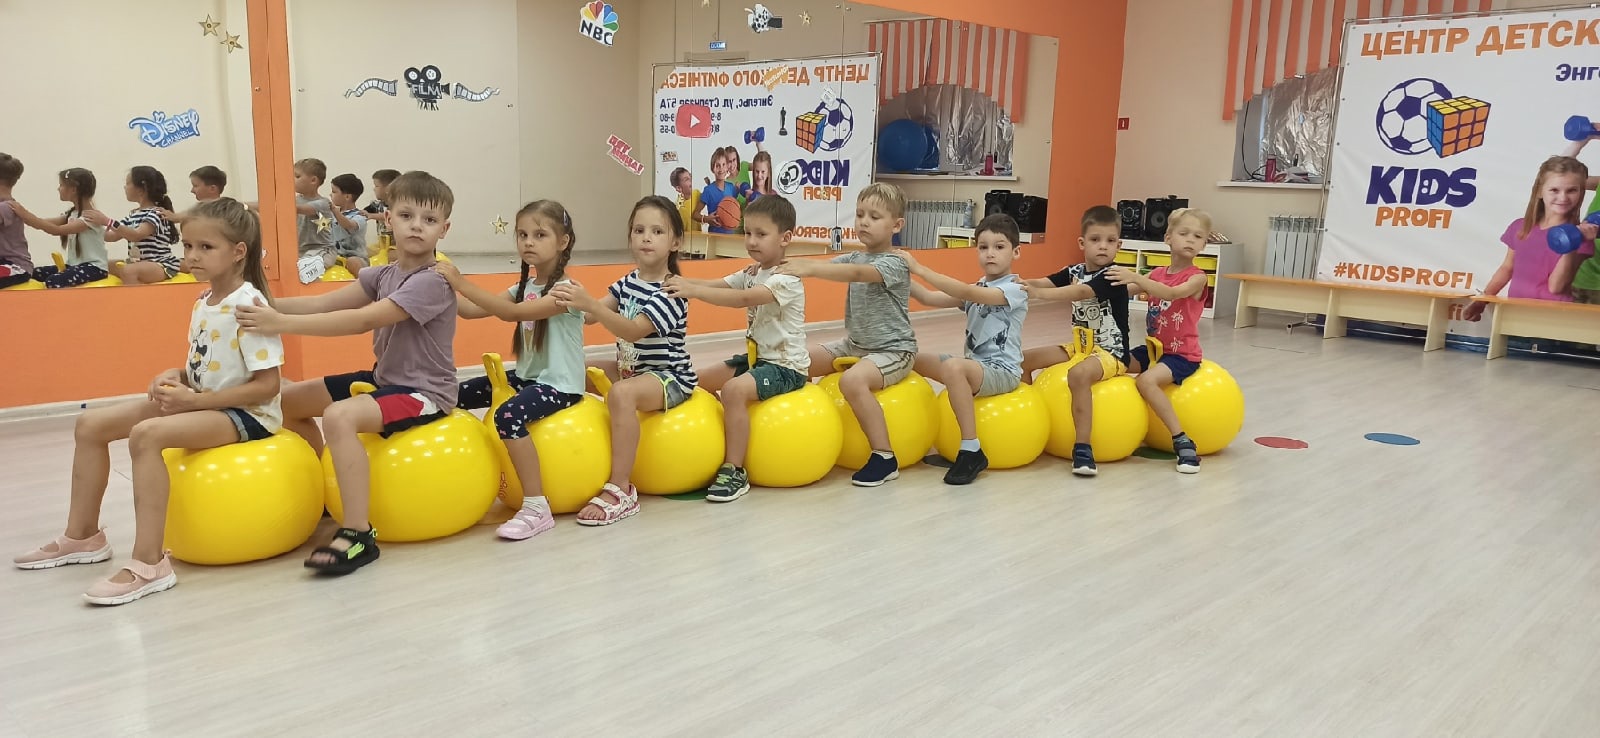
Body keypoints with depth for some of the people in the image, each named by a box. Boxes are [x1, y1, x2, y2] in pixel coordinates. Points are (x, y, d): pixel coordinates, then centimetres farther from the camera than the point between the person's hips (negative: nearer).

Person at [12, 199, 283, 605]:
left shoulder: (248, 305, -19)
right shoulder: (203, 303, 9)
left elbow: (267, 385, -23)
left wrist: (194, 400, -22)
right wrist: (176, 377, -3)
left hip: (246, 414, -10)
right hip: (204, 403, 10)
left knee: (146, 433, -33)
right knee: (90, 423, 7)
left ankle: (149, 563, -28)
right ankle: (82, 535, 20)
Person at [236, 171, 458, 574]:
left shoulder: (432, 282, -20)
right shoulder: (382, 275, 7)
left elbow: (364, 319, -30)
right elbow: (323, 303, -3)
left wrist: (283, 323, -33)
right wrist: (265, 304, -18)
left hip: (424, 392, -9)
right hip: (384, 379, 9)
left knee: (340, 416, -33)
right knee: (290, 400, 13)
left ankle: (359, 535, -26)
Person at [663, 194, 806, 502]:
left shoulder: (787, 279, -20)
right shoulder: (752, 273, 10)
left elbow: (743, 299, -36)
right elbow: (717, 284, -5)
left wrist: (693, 291, -43)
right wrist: (683, 282, -24)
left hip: (785, 367, -9)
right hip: (756, 357, 9)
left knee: (734, 389, -31)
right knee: (698, 380, 7)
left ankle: (735, 470, -21)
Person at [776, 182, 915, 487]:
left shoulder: (893, 264, -17)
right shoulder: (855, 257, 8)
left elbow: (856, 273, -36)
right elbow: (826, 265, -8)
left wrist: (809, 269, -49)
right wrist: (786, 264, -27)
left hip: (892, 350, -8)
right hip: (855, 344, 9)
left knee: (852, 380, -35)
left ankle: (884, 457, -22)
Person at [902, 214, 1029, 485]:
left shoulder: (1015, 289, -12)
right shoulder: (976, 289, 12)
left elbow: (967, 293, -28)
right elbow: (931, 299, 0)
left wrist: (919, 269, -30)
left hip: (1002, 371, -8)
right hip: (974, 364, 8)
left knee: (953, 366, -36)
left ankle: (972, 451, -29)